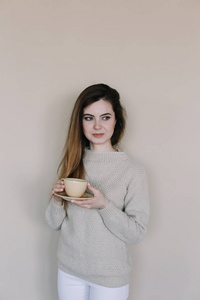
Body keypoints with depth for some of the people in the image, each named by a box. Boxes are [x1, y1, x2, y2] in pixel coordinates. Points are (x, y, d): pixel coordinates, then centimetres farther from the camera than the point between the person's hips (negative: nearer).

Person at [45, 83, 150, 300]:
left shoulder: (133, 170, -14)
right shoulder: (72, 163, -3)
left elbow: (137, 233, -12)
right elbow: (54, 223, 2)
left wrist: (104, 205, -26)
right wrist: (58, 200, -18)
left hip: (110, 276, -3)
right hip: (69, 269, 3)